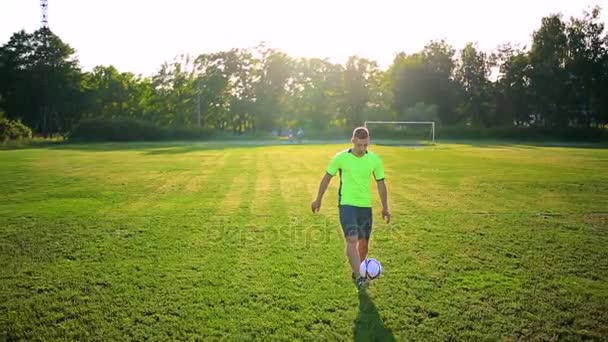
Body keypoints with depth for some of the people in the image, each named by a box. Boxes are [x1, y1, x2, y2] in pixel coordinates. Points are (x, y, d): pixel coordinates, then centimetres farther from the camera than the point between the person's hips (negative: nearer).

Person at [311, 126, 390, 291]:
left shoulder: (375, 160, -2)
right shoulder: (340, 157, -8)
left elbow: (380, 183, 8)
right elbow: (327, 177, 4)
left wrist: (385, 207, 9)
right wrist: (318, 199, 9)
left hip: (365, 205, 3)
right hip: (346, 204, -3)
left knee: (364, 242, 11)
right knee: (352, 239, -19)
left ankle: (357, 271, 33)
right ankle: (359, 277, -18)